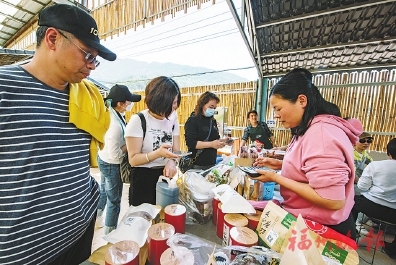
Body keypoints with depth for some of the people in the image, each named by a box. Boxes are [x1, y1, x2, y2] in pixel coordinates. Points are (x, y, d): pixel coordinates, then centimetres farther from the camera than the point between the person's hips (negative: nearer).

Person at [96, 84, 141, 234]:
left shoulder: (111, 114, -7)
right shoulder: (115, 125, -33)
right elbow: (115, 155, -27)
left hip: (103, 159, 9)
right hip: (111, 164, -9)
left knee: (104, 191, 30)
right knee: (114, 199, 12)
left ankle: (96, 217, 55)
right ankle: (109, 233, 35)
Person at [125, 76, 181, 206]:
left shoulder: (173, 119, 0)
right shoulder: (138, 120, -16)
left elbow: (176, 150, -1)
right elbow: (133, 159, -16)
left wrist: (172, 162, -22)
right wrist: (158, 153, -33)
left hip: (165, 176, 5)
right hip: (143, 178, -4)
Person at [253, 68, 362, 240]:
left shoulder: (322, 133, -27)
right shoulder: (309, 129, 5)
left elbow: (332, 200, -29)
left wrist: (276, 178, -25)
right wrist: (279, 165, 1)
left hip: (322, 230, -9)